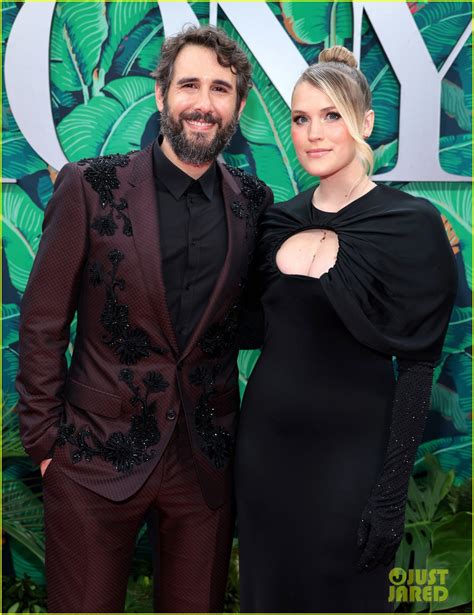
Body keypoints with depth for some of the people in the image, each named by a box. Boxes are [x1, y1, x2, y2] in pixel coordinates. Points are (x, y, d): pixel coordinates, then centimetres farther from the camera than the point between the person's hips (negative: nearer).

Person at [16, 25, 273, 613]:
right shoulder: (90, 186, -8)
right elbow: (42, 323, -4)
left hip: (208, 463, 3)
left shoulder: (254, 201, 1)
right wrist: (44, 440, -4)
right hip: (96, 458, -2)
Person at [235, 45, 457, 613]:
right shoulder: (279, 221, 4)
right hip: (265, 441, 5)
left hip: (348, 450, -4)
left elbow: (416, 366, -12)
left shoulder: (410, 224, -11)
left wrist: (392, 490, -14)